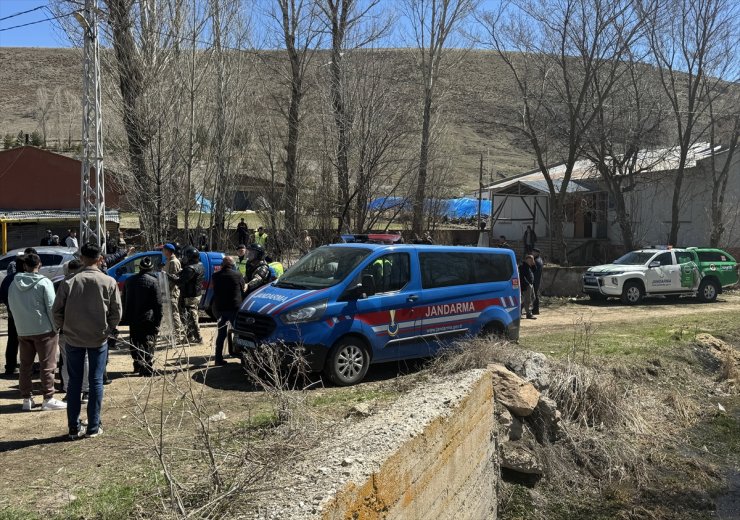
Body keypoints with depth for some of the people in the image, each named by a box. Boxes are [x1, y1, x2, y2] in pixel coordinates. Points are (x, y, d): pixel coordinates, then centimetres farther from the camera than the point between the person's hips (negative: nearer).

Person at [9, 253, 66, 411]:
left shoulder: (14, 284, 5)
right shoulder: (44, 283, -12)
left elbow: (12, 307, 11)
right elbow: (51, 307, -13)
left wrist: (21, 325, 17)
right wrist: (56, 327, -4)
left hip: (22, 331, 5)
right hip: (44, 330, -5)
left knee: (25, 365, 13)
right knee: (47, 366, 1)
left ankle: (27, 399, 17)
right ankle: (48, 399, 3)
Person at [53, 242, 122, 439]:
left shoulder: (69, 282, -7)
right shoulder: (109, 282, -7)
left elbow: (57, 311, -3)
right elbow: (116, 312, -4)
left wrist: (65, 329, 11)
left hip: (73, 339, 1)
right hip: (99, 339, -1)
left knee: (74, 382, 11)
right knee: (96, 381, 7)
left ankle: (74, 427, 16)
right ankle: (93, 427, 11)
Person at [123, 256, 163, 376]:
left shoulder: (130, 280, 8)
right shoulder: (152, 281, -11)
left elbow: (124, 300, 14)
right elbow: (158, 303, -13)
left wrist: (126, 317, 20)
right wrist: (158, 320, -7)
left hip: (132, 318, 5)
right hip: (148, 318, -5)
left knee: (135, 343, 16)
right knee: (148, 344, 0)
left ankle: (138, 365, 24)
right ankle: (147, 369, -1)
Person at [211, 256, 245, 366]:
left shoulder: (216, 276, 0)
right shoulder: (238, 275, -8)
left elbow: (215, 290, 10)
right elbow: (243, 290, 4)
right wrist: (246, 286, 25)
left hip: (219, 308, 3)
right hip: (234, 307, -3)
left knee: (221, 333, 12)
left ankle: (218, 358, 13)